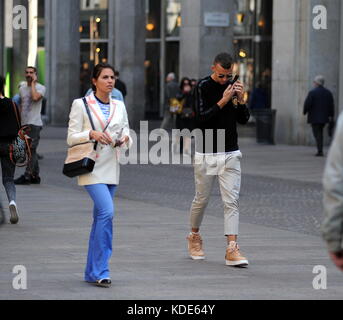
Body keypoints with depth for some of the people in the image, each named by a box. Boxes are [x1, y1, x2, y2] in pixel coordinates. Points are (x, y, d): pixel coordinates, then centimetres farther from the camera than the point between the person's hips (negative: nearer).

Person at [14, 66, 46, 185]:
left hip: (34, 123, -7)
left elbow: (35, 97, -26)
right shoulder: (22, 88, 16)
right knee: (31, 151, 9)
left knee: (31, 149, -11)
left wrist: (33, 83, -13)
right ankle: (35, 176, 14)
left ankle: (27, 176, -14)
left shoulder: (40, 88, -5)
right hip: (25, 124, 7)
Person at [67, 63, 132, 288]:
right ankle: (101, 270, -15)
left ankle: (92, 272, 16)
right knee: (107, 212, -20)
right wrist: (91, 134, -21)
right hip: (91, 167, -6)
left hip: (112, 168, 6)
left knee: (101, 218, 8)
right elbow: (71, 138, -4)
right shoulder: (81, 105, -2)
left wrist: (125, 139, -9)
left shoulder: (119, 106, 12)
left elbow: (127, 136, 14)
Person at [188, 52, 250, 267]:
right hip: (206, 154, -3)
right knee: (202, 199, 9)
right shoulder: (204, 87, -7)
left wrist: (241, 100, -10)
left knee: (232, 201, -7)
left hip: (231, 154, 3)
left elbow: (244, 120, 7)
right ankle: (194, 237, 34)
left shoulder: (233, 86, 6)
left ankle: (232, 249, -11)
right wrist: (223, 101, -22)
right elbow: (201, 118, -17)